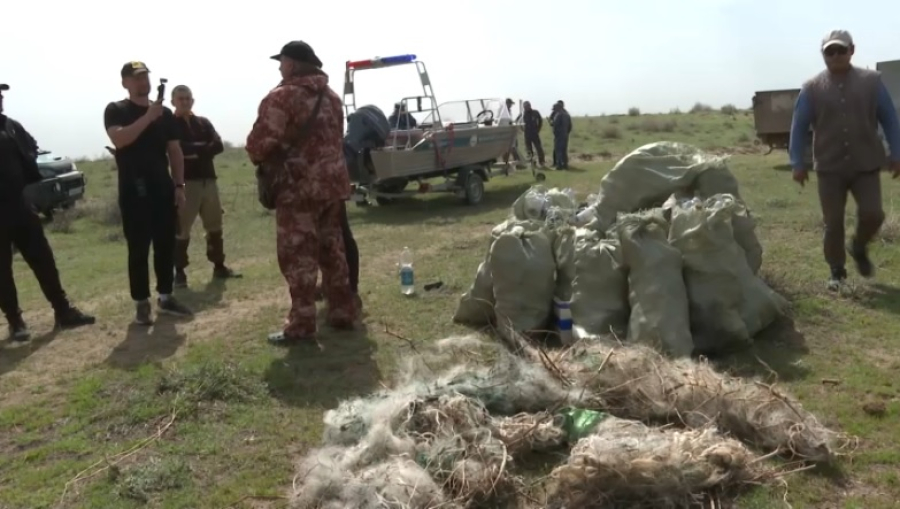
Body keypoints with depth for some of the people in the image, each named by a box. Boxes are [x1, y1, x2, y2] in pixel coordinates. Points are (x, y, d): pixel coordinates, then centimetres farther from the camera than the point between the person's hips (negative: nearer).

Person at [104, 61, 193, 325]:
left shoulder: (165, 113, 11)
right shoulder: (116, 110, -1)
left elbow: (175, 151, 12)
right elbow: (118, 139, -21)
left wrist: (179, 185, 5)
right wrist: (148, 117, -26)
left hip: (163, 189, 4)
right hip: (134, 191, -4)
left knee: (166, 245, 8)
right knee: (138, 249, -1)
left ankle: (166, 297, 20)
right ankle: (141, 303, 7)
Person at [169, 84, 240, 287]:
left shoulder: (203, 123, 14)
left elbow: (218, 146, 0)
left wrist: (194, 150, -12)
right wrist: (202, 148, -15)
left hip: (209, 180, 5)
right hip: (185, 183, -5)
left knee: (215, 226, 12)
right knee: (182, 230, -4)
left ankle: (219, 266, 24)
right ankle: (179, 272, 4)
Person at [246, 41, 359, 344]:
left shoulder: (281, 97, -9)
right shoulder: (331, 96, 16)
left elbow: (260, 142, -14)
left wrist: (260, 160, 6)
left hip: (299, 186, -8)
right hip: (333, 183, 8)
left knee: (298, 256, -3)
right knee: (332, 250, 15)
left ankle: (301, 325, 0)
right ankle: (343, 312, 21)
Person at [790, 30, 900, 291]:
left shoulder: (871, 81, 2)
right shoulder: (812, 88, 0)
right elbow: (799, 127, 1)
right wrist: (798, 163, -4)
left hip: (866, 165, 0)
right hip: (829, 168, 0)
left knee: (872, 214, -7)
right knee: (833, 222, 2)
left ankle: (859, 248, 25)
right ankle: (837, 271, 19)